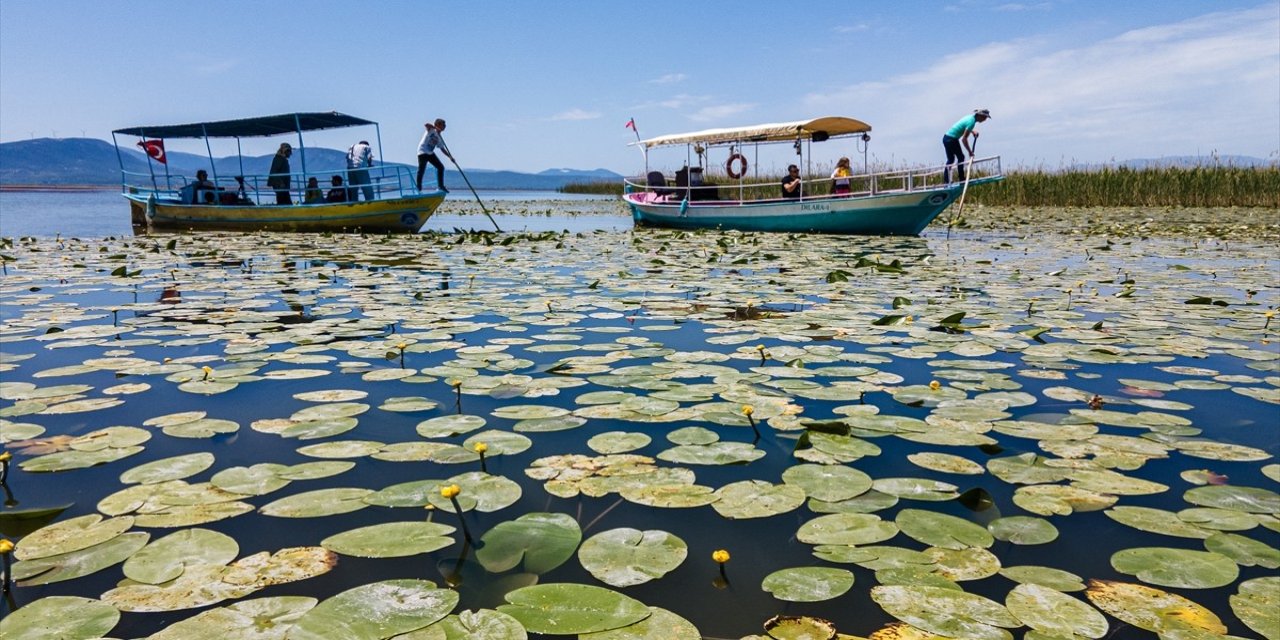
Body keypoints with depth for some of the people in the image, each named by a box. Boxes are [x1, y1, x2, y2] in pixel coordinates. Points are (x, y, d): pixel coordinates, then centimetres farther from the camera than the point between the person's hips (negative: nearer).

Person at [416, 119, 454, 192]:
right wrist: (436, 128, -34)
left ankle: (440, 186, 12)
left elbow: (442, 149, 14)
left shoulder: (439, 137, 11)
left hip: (430, 153, 8)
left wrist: (450, 156, 5)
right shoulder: (431, 130, -8)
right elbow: (426, 125, -29)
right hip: (423, 152, -8)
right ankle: (418, 188, -2)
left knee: (441, 167, 4)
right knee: (421, 170, -8)